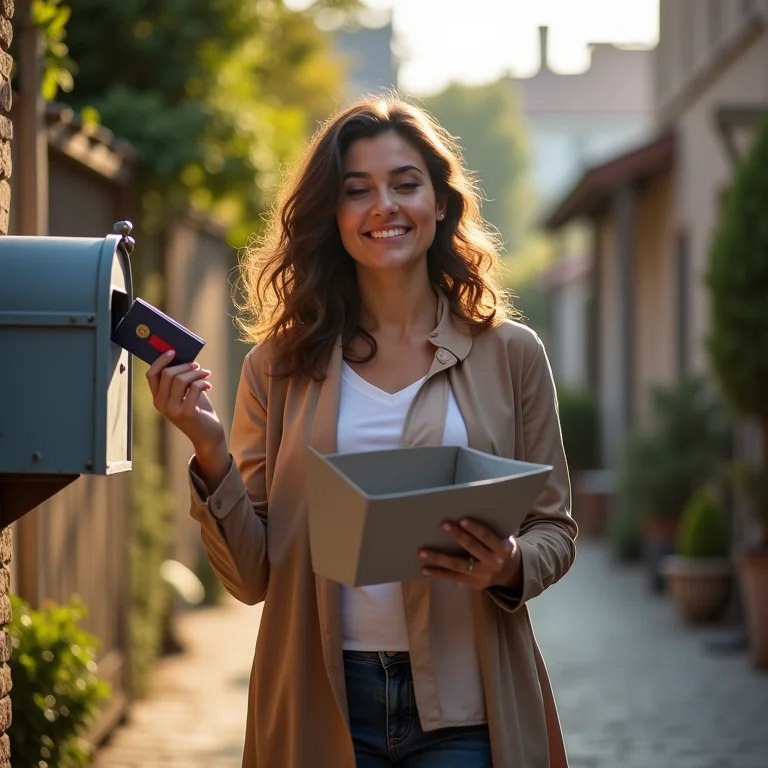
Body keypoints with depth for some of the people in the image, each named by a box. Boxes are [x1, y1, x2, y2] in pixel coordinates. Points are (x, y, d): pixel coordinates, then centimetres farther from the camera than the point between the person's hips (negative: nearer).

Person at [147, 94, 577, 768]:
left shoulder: (509, 353, 2)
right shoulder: (281, 364, 3)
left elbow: (555, 528, 7)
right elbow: (252, 576, 1)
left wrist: (510, 567, -14)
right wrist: (210, 452, -13)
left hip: (464, 707, 0)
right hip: (324, 706, 1)